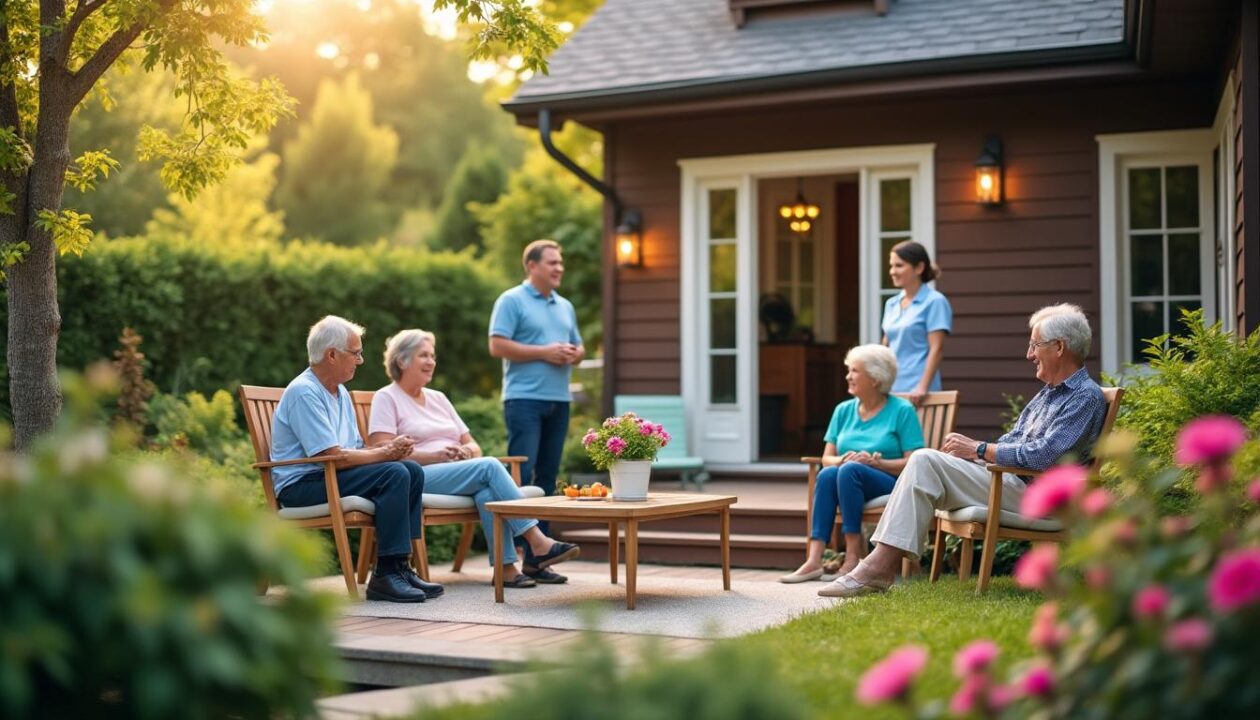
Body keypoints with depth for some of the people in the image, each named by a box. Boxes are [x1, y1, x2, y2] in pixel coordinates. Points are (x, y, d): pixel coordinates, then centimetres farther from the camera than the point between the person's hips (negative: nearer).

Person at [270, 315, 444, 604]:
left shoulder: (340, 392, 15)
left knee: (412, 471, -5)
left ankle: (400, 566, -6)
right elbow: (335, 457, -23)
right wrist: (385, 453, -12)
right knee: (394, 474, -24)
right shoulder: (304, 393, -16)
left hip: (328, 475, 9)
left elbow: (354, 450, 12)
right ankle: (386, 576, -23)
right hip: (301, 485, -9)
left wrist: (391, 449, -8)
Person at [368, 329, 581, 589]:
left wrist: (466, 451, -4)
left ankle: (506, 567, -39)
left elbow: (473, 445, 22)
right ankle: (538, 543, -32)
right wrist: (436, 455, -17)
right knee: (490, 466, -28)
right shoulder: (386, 398, 6)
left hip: (456, 474, 6)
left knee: (488, 491, -32)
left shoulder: (438, 398, 26)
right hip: (416, 478, -5)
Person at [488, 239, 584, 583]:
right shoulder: (512, 300, -3)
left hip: (559, 400, 7)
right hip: (525, 399, -7)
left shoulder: (565, 306, 19)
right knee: (521, 474, -10)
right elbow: (498, 346, -11)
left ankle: (536, 557, 12)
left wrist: (573, 354, -2)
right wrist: (544, 352, -14)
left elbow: (579, 347, 22)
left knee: (547, 477, 7)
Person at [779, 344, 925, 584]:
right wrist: (841, 460, -10)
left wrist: (877, 462, -21)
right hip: (847, 482, 4)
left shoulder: (902, 410, -1)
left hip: (892, 486, -4)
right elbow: (826, 458, 12)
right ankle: (813, 560, -39)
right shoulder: (844, 410, 15)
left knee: (849, 471, -34)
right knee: (827, 474, -30)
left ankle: (853, 556, -32)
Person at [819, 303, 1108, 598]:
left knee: (926, 462, -19)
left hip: (1031, 494, -9)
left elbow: (1042, 456, -20)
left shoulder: (1087, 397, -10)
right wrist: (968, 447, 3)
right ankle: (880, 564, -14)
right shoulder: (1048, 393, 22)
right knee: (923, 461, -4)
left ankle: (881, 566, -20)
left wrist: (979, 449, -11)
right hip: (1005, 477, 9)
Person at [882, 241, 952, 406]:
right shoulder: (891, 304, 14)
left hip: (915, 392, -6)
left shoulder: (934, 302, -5)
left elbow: (937, 349, -11)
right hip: (892, 390, 6)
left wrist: (923, 387, -18)